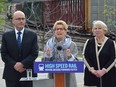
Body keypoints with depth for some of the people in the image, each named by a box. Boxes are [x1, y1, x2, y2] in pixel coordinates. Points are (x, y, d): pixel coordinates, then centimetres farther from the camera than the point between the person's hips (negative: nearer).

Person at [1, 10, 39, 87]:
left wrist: (22, 64, -14)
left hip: (28, 73, 0)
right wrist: (14, 65, -13)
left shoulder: (32, 35, 4)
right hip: (11, 74, 0)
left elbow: (34, 53, -2)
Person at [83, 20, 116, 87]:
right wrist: (92, 69, -11)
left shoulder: (111, 43, 0)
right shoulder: (89, 42, 7)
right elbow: (85, 57, 2)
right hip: (91, 75, 2)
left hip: (107, 75, -2)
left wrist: (104, 70, -13)